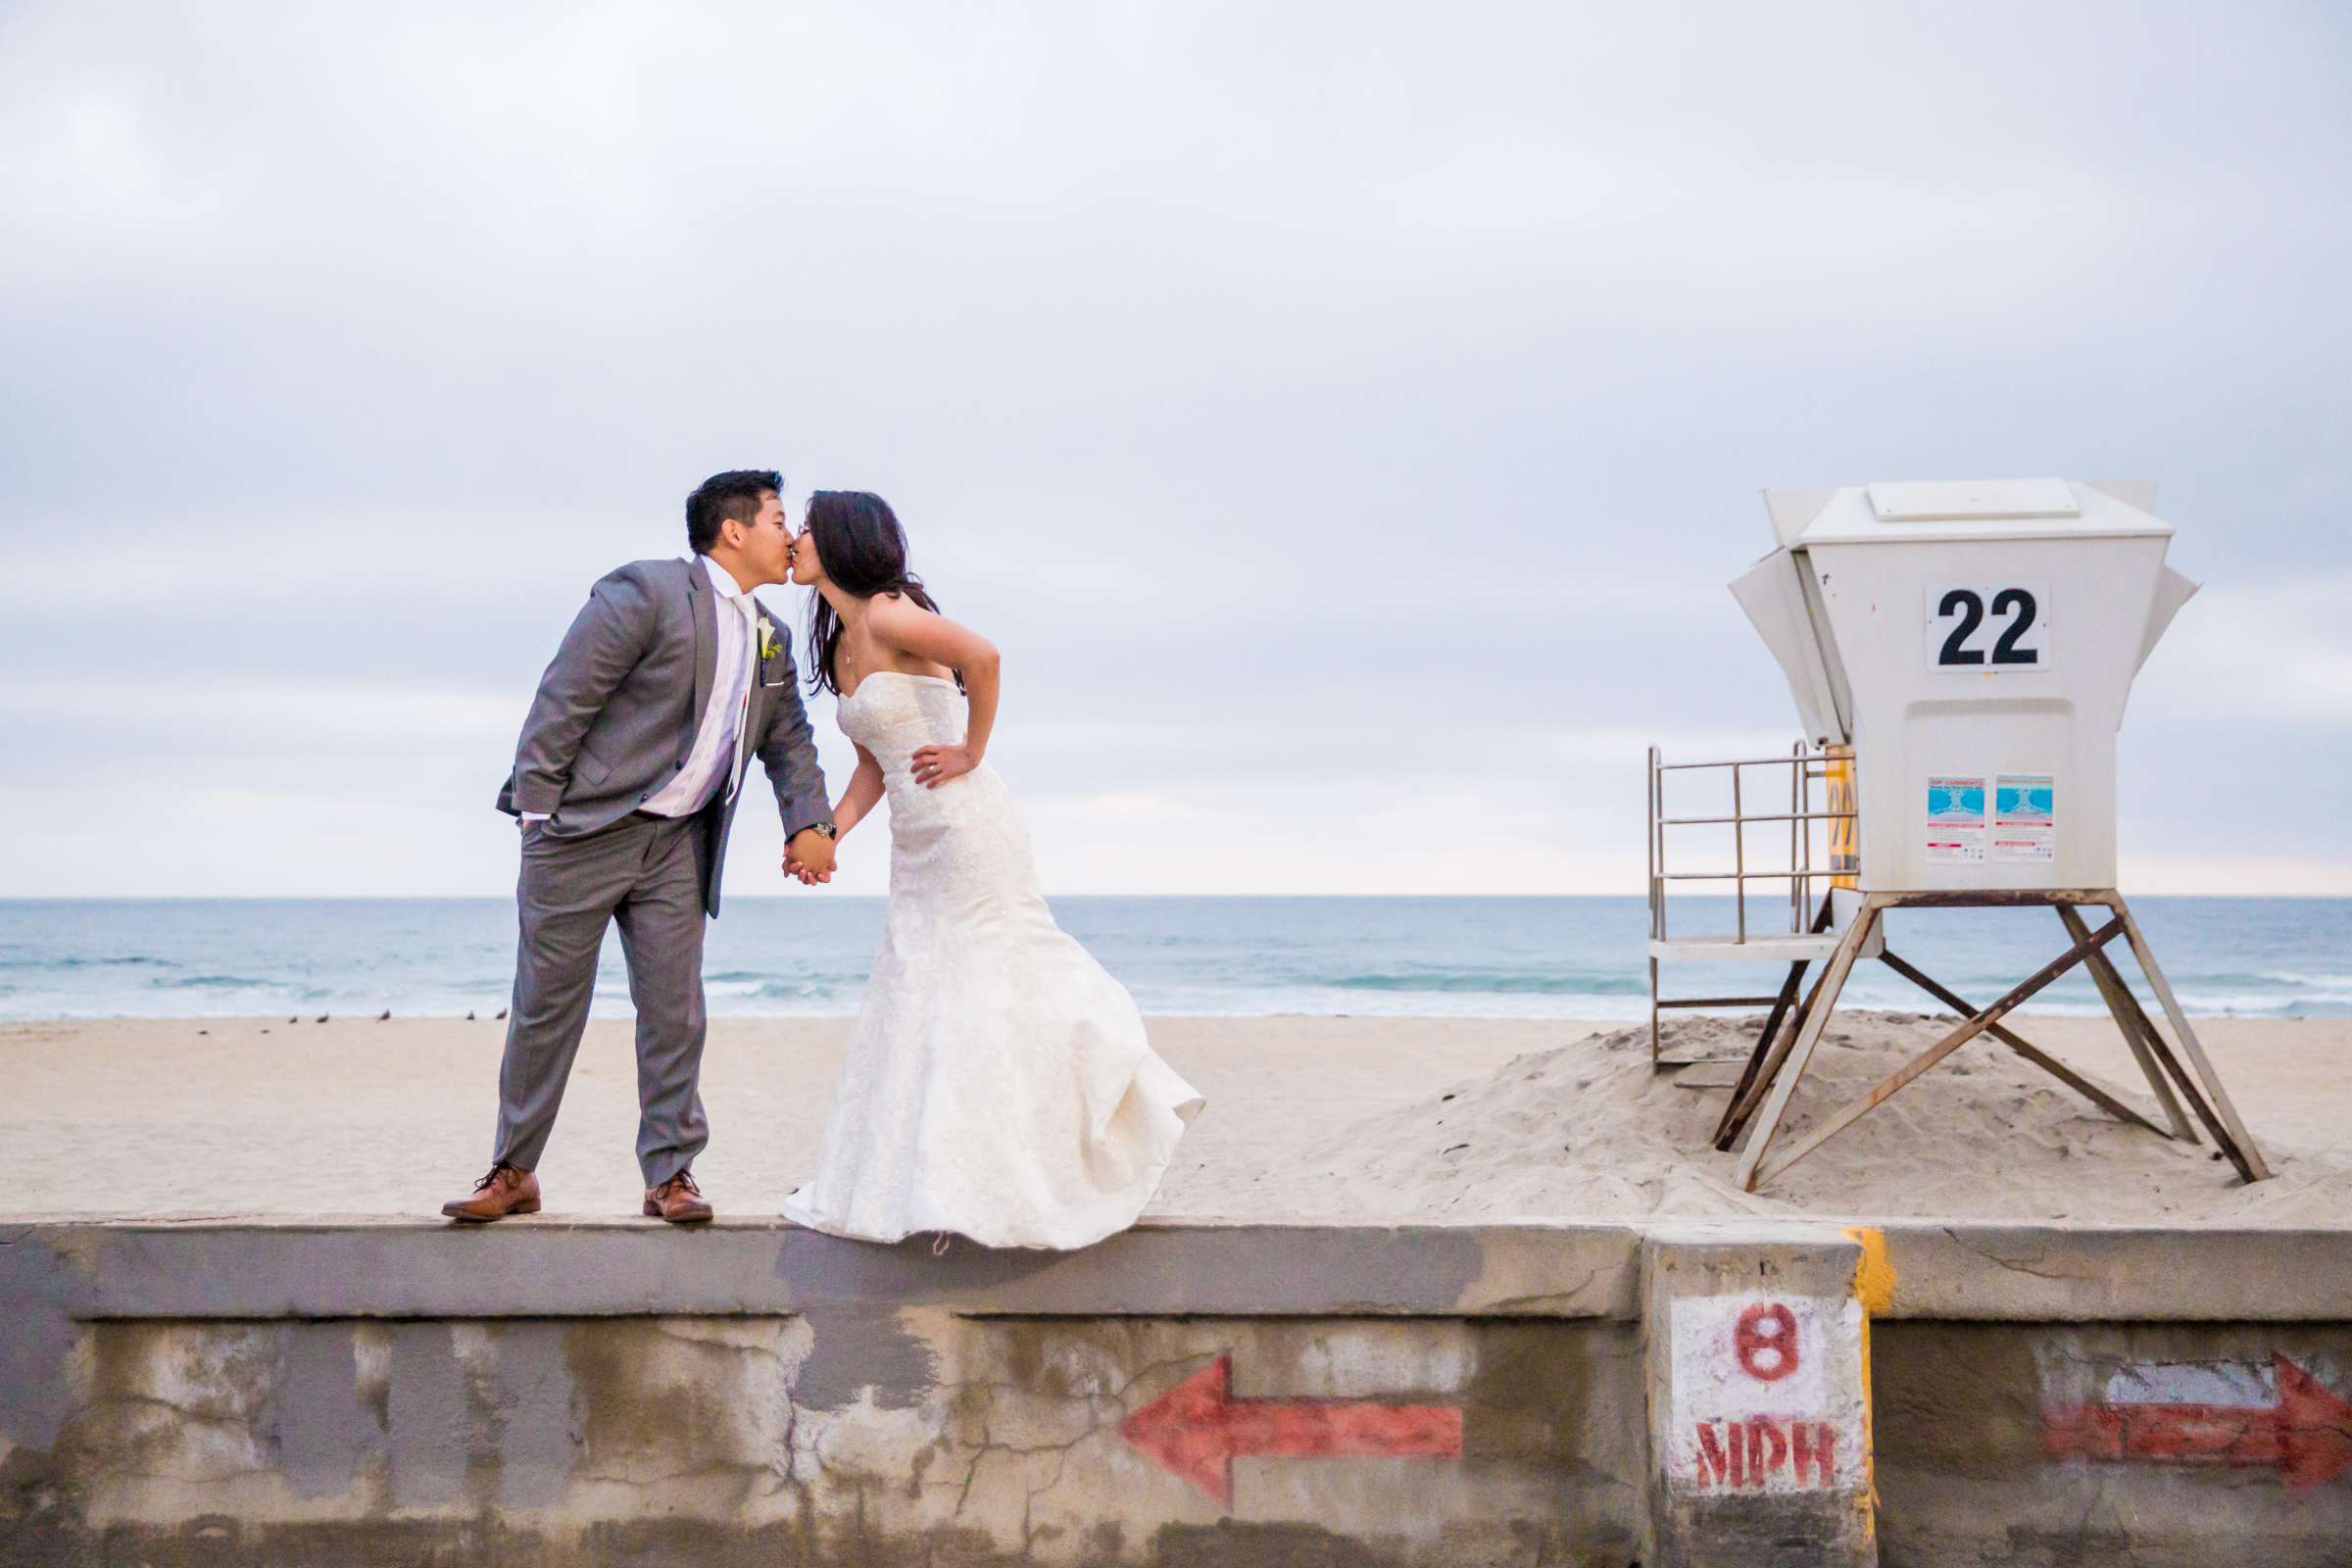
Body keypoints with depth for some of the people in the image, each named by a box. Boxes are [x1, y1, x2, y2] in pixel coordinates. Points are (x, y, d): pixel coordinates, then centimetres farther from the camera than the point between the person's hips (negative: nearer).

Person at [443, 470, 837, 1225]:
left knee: (675, 1011, 4)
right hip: (584, 830, -6)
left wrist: (809, 825, 4)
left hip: (676, 842, 6)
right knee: (546, 1007, 2)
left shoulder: (771, 638, 12)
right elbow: (563, 699, -13)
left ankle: (670, 1173, 13)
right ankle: (512, 1173, 14)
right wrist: (536, 809, -14)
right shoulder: (647, 592, -12)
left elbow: (789, 741, 20)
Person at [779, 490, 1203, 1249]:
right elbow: (873, 763, 14)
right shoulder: (843, 645, 14)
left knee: (989, 987, -3)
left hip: (966, 828, -10)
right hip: (917, 847, 10)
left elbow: (983, 657, -29)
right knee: (916, 1000, 11)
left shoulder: (885, 615, -14)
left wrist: (971, 752, -18)